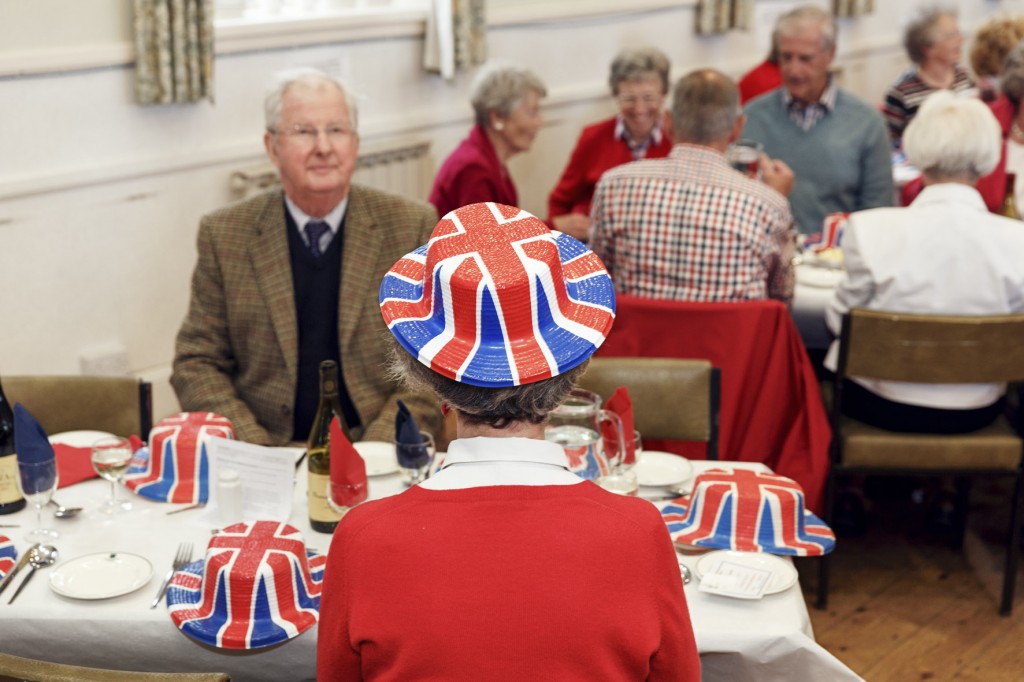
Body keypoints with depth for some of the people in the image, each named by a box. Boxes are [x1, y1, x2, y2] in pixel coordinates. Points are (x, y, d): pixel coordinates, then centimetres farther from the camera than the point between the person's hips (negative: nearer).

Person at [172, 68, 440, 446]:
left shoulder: (413, 226, 2)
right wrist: (256, 456, -9)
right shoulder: (224, 234, 4)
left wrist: (377, 451, -11)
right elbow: (198, 362, 6)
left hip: (377, 458, 0)